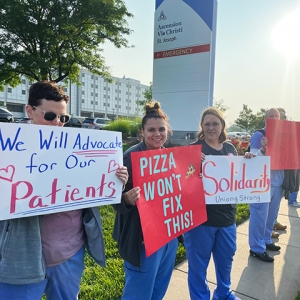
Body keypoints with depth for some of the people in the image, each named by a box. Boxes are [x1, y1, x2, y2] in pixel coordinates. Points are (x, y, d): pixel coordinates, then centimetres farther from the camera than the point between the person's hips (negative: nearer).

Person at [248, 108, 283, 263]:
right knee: (260, 216, -2)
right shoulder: (259, 135, -9)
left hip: (277, 181, 7)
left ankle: (266, 240, 33)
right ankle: (257, 248, 8)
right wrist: (263, 149, -32)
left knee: (271, 215, 18)